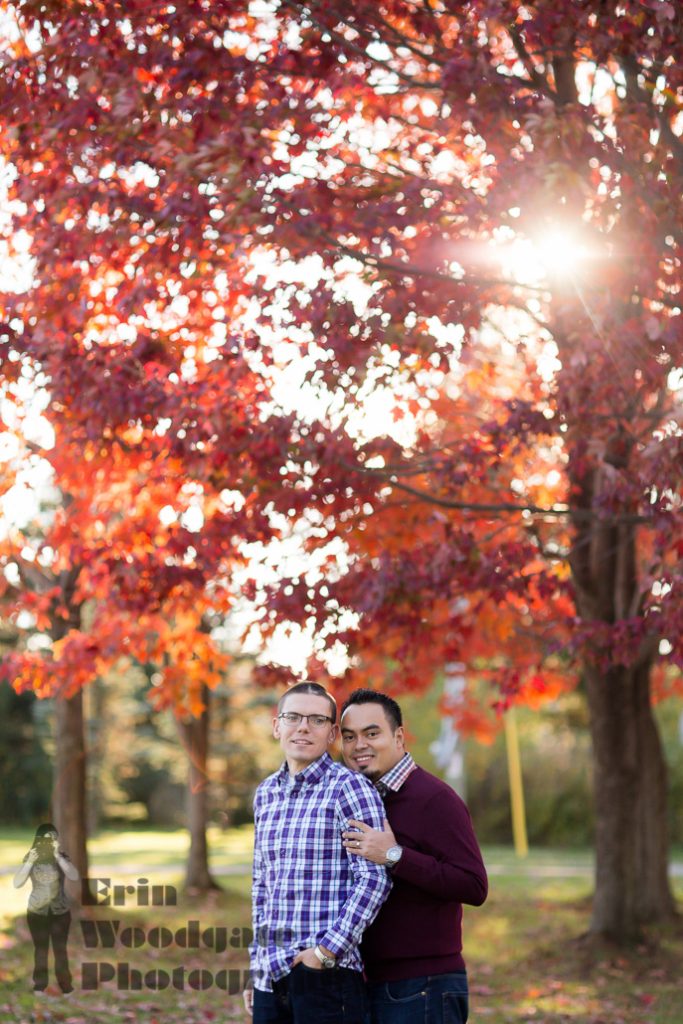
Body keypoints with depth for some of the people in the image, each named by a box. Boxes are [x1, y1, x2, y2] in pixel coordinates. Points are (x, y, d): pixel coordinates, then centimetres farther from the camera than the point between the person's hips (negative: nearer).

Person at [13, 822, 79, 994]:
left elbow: (74, 876, -25)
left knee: (60, 948, 6)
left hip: (60, 911, 0)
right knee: (40, 948, 8)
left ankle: (65, 984, 16)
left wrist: (57, 856, -31)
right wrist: (30, 862, -27)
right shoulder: (30, 857, -8)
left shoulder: (62, 857, -9)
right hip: (37, 911, 0)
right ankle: (39, 985, 18)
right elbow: (17, 883, -15)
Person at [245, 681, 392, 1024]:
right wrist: (256, 963, 18)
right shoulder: (266, 792, 13)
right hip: (270, 976, 6)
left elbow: (374, 878, -13)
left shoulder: (349, 788, -7)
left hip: (326, 973, -6)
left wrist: (327, 950, -17)